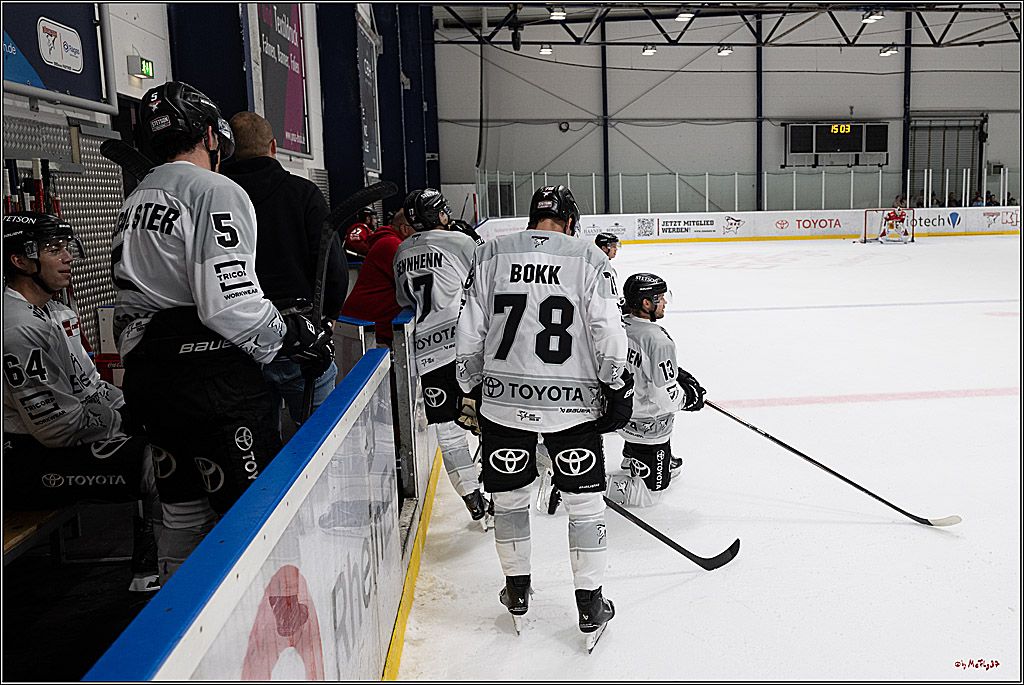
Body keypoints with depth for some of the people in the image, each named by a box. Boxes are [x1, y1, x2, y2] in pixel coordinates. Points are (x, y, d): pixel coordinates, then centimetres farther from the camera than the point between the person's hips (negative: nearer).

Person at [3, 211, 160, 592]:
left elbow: (90, 386, 16)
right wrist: (122, 421, -11)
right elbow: (58, 425, -25)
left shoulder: (58, 314, 11)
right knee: (159, 463, -20)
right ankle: (150, 574, -4)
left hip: (59, 442, 11)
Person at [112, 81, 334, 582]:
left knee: (183, 515, 20)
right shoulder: (216, 192, -11)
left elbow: (126, 307, 20)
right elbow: (230, 305, -21)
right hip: (215, 385, -9)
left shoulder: (132, 204, 17)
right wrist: (299, 336, -8)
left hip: (149, 383, 9)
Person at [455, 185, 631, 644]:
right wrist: (619, 388, 4)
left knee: (510, 496, 18)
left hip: (503, 399, 2)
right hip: (572, 401, -2)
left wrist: (472, 391, 15)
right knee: (584, 501, 12)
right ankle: (590, 605, 20)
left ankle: (517, 591, 33)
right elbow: (607, 334, -7)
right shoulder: (589, 258, -2)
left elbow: (469, 335, 5)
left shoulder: (490, 254, 4)